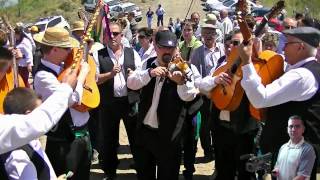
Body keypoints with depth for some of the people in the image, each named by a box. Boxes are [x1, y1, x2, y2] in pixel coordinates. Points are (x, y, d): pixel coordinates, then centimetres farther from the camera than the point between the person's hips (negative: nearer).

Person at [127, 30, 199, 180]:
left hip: (168, 134, -4)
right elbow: (131, 83, -9)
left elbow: (189, 96, -24)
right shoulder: (148, 64, 3)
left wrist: (181, 81, -46)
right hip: (143, 130, 5)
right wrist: (150, 73, -27)